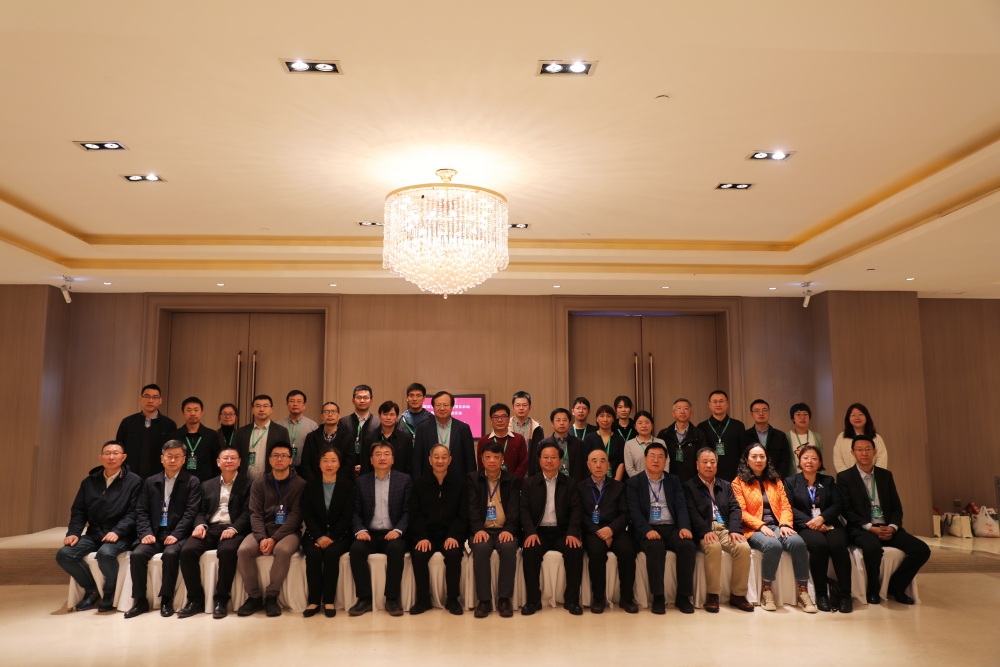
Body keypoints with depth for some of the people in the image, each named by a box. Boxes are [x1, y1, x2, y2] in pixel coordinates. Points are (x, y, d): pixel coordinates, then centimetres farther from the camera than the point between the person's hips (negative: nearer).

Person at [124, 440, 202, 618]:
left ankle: (166, 599, -16)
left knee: (170, 553, -32)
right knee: (137, 554, -23)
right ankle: (140, 600, -9)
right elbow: (141, 511, 8)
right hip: (155, 533, 4)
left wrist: (175, 535, -19)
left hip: (177, 535, -4)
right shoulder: (150, 482, 15)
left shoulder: (192, 482, 2)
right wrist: (146, 533, -9)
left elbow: (191, 512, -7)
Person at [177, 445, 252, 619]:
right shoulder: (208, 485, 22)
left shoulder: (248, 484, 7)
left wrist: (233, 529, -20)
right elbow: (201, 511, 17)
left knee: (227, 551, -36)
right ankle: (196, 599, -12)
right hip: (209, 529, 4)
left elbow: (247, 513, -3)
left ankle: (221, 599, -20)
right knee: (187, 550, -25)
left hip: (233, 530, -4)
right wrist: (200, 525, -6)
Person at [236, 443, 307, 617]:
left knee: (283, 550, -35)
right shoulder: (259, 483, 8)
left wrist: (274, 538, -19)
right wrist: (262, 538, -18)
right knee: (244, 550, -27)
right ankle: (254, 597, -10)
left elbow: (295, 516, -8)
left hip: (287, 532, -3)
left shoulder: (300, 484, -2)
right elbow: (255, 514, 0)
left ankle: (271, 597, -16)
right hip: (262, 531, 3)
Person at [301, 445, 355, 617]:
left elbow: (347, 516, -5)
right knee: (313, 554, -29)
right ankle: (314, 600, -18)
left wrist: (331, 537, -17)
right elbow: (307, 515, -1)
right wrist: (319, 536, -16)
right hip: (315, 534, 1)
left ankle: (329, 600, -20)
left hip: (339, 535, -1)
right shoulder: (311, 485, 6)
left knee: (331, 552, -31)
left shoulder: (347, 485, 1)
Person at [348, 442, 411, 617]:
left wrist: (398, 530, -17)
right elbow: (356, 512, 6)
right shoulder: (362, 481, 10)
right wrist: (360, 530, -13)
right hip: (370, 534, 2)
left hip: (393, 534, -2)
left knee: (396, 548, -34)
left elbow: (408, 511, -1)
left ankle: (392, 598, -19)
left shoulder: (404, 479, 5)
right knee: (356, 548, -29)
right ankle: (365, 598, -18)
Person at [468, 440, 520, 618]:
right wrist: (478, 529, -20)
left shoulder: (512, 479, 11)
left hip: (504, 530, 0)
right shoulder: (472, 479, 9)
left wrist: (509, 530, -18)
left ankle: (504, 598, -22)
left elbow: (514, 508, 0)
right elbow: (472, 507, -2)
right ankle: (484, 600, -23)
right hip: (482, 530, 0)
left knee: (509, 547, -32)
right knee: (481, 548, -33)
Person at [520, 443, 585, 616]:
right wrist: (531, 532, -18)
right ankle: (533, 600, -16)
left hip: (562, 531, 1)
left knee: (576, 550, -29)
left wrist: (572, 532, -16)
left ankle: (571, 599, -13)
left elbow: (575, 510, 1)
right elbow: (524, 510, -1)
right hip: (538, 531, 0)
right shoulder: (529, 483, 8)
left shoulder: (570, 483, 10)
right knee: (530, 551, -31)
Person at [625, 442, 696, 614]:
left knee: (687, 545, -28)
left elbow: (681, 507, 5)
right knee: (656, 546, -35)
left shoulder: (674, 480, 16)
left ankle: (683, 596, -15)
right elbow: (634, 511, -5)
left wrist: (684, 527, -16)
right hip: (648, 530, -3)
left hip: (672, 528, 3)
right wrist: (647, 530, -23)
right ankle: (658, 597, -23)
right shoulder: (633, 482, 6)